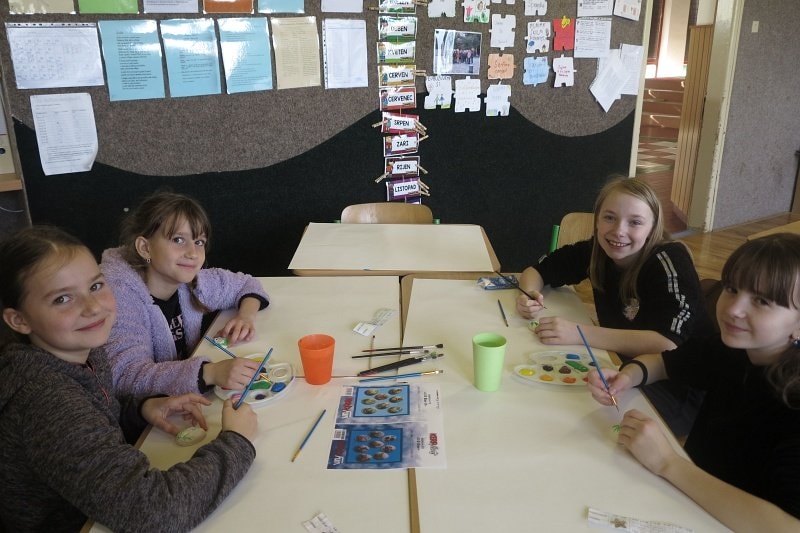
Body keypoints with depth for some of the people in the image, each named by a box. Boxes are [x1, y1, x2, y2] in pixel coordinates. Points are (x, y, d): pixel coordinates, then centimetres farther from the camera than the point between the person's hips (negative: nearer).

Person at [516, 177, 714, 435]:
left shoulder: (669, 261, -22)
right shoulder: (596, 250, -6)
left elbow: (668, 345, -35)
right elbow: (535, 271, 6)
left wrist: (579, 333, -37)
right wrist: (529, 295, -17)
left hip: (679, 390, -5)